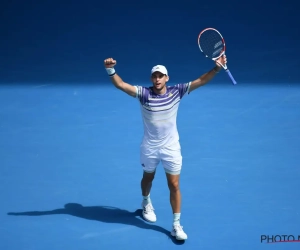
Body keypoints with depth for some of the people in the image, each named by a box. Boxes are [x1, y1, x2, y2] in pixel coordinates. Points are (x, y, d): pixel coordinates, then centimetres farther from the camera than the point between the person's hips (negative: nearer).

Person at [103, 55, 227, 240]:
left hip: (171, 147, 0)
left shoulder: (176, 92, -11)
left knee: (174, 185, 0)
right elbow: (120, 84, -22)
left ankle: (176, 225, 10)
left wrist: (217, 68, -28)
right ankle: (147, 203, 56)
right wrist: (111, 70, -40)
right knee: (148, 177, 24)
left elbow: (201, 81, -15)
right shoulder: (144, 94, -14)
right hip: (150, 147, 0)